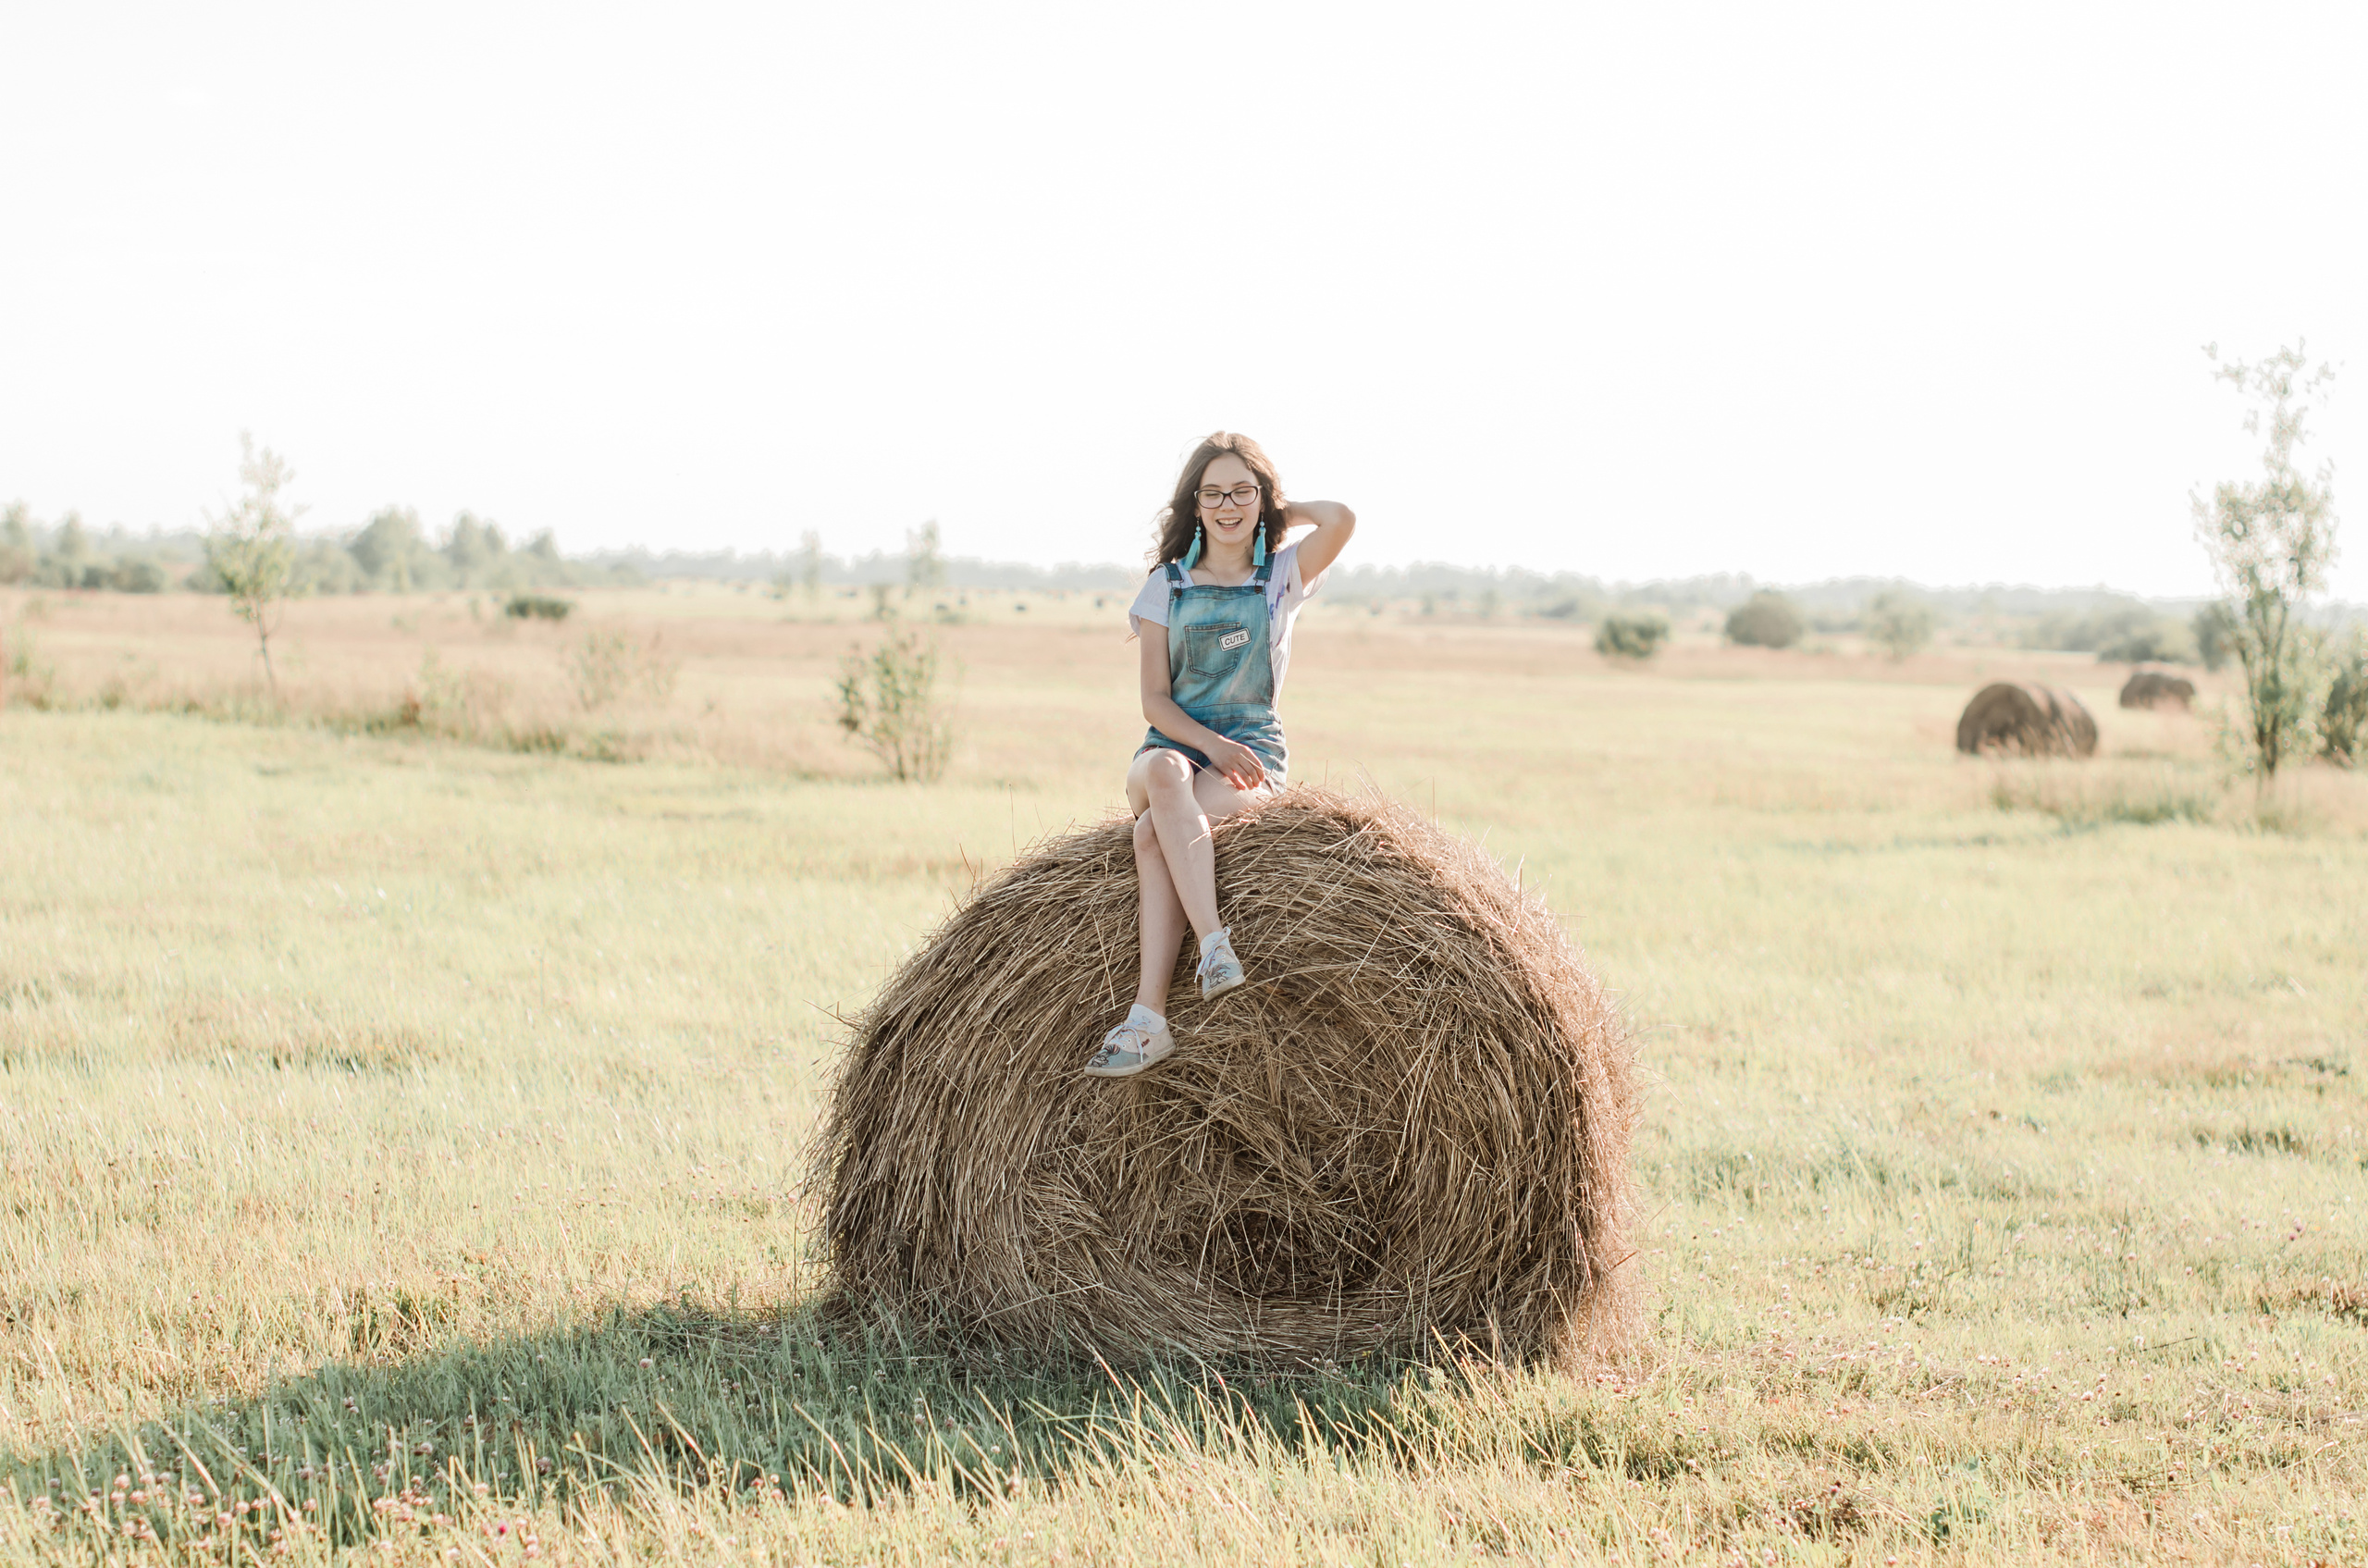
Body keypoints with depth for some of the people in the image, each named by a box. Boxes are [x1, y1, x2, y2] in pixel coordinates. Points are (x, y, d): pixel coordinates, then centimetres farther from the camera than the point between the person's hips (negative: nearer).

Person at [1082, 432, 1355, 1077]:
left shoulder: (1283, 575, 6)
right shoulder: (1167, 584, 10)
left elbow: (1342, 519, -15)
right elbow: (1155, 700, 4)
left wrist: (1280, 509, 4)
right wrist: (1211, 745, -15)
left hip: (1253, 747, -2)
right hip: (1174, 741, 2)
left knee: (1154, 830, -34)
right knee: (1164, 772, -38)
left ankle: (1148, 1017, -44)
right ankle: (1216, 946, -50)